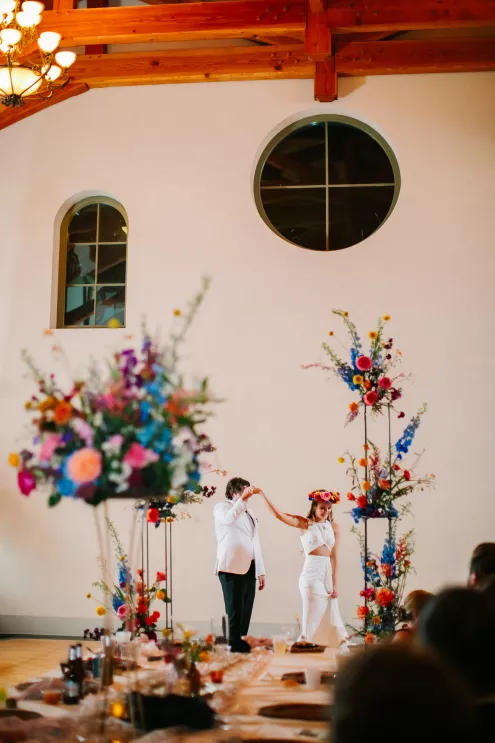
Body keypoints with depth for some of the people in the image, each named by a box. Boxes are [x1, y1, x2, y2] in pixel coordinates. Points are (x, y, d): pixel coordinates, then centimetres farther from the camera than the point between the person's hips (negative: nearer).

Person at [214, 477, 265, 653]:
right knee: (235, 613, -7)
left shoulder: (249, 513, 22)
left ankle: (243, 646, 7)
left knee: (245, 614, 5)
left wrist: (260, 571, 14)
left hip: (249, 569, 7)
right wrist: (242, 499, -27)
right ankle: (234, 647, -5)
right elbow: (228, 519, -22)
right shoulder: (221, 507, 3)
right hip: (232, 568, -7)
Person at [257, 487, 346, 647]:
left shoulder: (333, 527, 8)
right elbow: (279, 515, -12)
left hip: (328, 572, 4)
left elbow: (334, 557, 6)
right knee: (313, 616, -2)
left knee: (329, 617, 9)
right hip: (312, 572, -4)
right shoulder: (305, 523, -1)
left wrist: (335, 583, 2)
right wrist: (263, 495, -22)